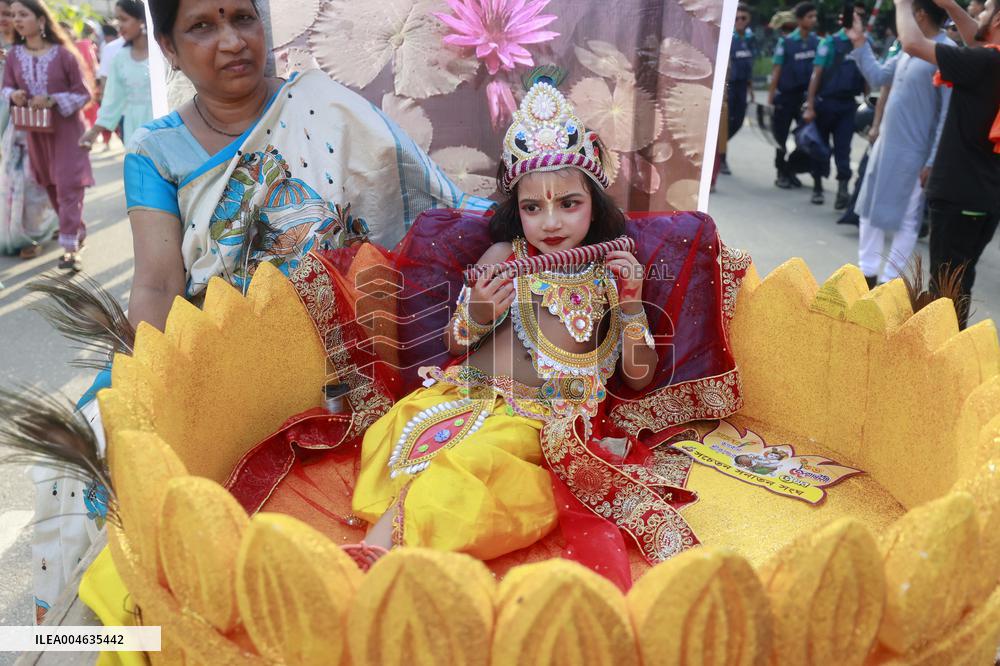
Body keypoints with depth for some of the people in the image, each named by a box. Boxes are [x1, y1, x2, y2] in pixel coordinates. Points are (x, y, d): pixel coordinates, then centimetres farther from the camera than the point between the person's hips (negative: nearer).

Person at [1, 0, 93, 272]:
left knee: (68, 185, -9)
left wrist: (53, 101, -21)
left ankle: (70, 246, -7)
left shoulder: (64, 53, -10)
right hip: (35, 131, 5)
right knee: (49, 184, 14)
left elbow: (83, 94, -8)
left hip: (66, 129, -5)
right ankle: (76, 229, 31)